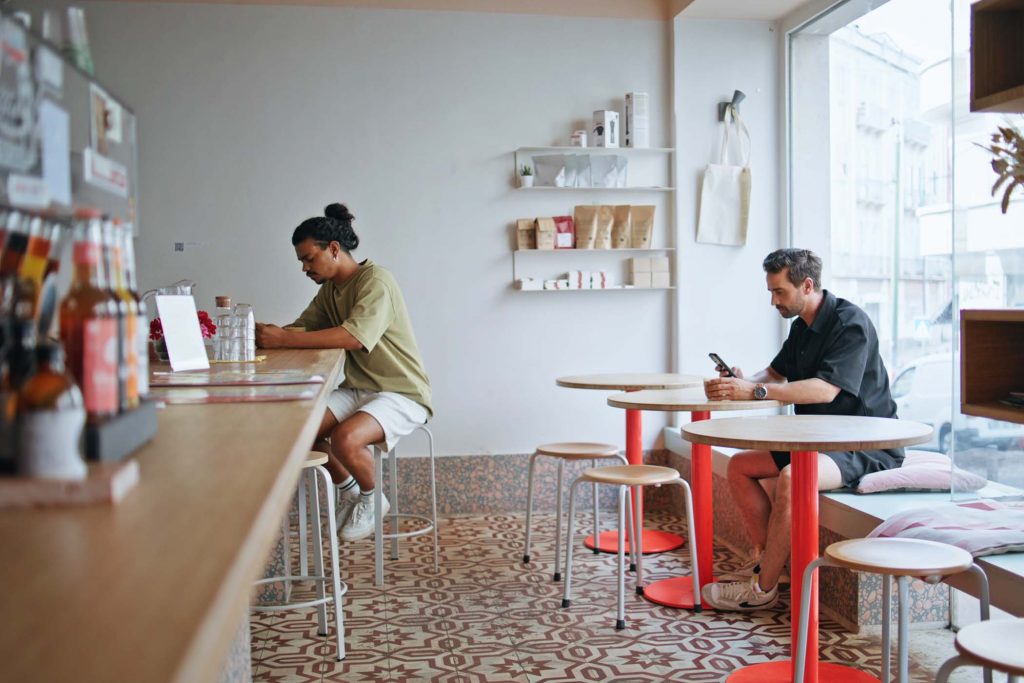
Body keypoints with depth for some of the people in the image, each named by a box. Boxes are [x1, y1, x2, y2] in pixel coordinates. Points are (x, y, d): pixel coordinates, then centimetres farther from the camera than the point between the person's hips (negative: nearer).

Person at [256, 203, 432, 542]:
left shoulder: (376, 281, -17)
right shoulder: (330, 289, 11)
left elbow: (354, 336, -31)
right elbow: (304, 327, 6)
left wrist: (283, 339, -31)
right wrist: (266, 332, -16)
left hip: (402, 394, -8)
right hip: (357, 389, 8)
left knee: (344, 439, -32)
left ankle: (371, 498, 2)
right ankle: (348, 489, 12)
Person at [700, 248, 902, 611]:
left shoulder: (850, 323, -18)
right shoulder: (802, 327, 11)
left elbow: (826, 389, -31)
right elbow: (776, 373, 20)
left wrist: (755, 391, -35)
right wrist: (744, 381, -4)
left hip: (866, 446, -10)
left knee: (790, 479, -34)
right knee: (739, 466, 3)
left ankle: (763, 588, -21)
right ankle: (766, 558, 2)